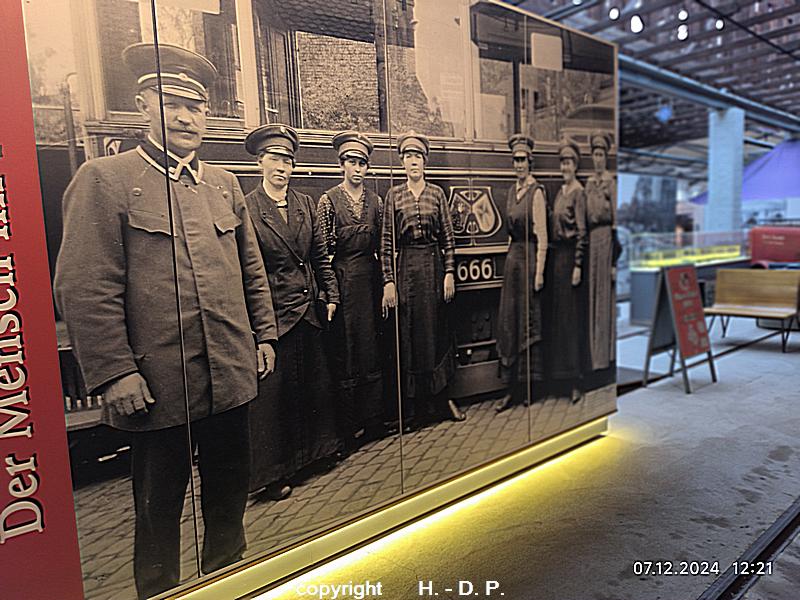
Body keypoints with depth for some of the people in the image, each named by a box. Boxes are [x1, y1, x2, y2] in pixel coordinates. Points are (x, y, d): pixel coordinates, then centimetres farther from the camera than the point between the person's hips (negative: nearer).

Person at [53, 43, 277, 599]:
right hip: (157, 384, -5)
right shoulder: (104, 179, -6)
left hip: (231, 376, 6)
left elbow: (252, 269, 16)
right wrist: (114, 373, -14)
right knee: (160, 510, 13)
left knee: (230, 494, 21)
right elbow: (84, 288, -11)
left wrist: (264, 335, 11)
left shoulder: (224, 183, 12)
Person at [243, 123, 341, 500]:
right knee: (271, 391, 3)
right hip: (271, 312, -5)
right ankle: (269, 473, 18)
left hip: (308, 309, 6)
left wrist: (330, 295, 8)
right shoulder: (246, 208, -7)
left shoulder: (305, 204, 9)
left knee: (314, 383, 15)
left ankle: (312, 451, 36)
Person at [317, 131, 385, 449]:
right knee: (345, 349, 3)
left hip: (370, 277, 4)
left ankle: (373, 422, 21)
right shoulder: (329, 200, -2)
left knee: (372, 349, 9)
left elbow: (382, 245, 11)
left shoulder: (375, 200, 9)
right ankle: (349, 426, 15)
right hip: (342, 278, -4)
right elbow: (323, 249, -5)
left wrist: (387, 282, 6)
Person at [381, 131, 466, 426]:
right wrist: (388, 281, -6)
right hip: (406, 266, -1)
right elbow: (387, 241, 0)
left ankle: (442, 397, 19)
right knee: (409, 332, 4)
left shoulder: (437, 193, 7)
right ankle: (419, 404, 16)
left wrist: (449, 273, -1)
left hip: (434, 264, 1)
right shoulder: (394, 195, 3)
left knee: (436, 329, 6)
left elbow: (448, 236, 6)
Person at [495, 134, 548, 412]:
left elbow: (542, 235, -12)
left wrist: (539, 271, -16)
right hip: (512, 256, 7)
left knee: (529, 321, 1)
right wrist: (512, 258, 15)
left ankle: (532, 387, 15)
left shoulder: (537, 191, -8)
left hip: (530, 256, -7)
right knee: (510, 321, 7)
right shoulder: (512, 190, 14)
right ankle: (512, 389, 16)